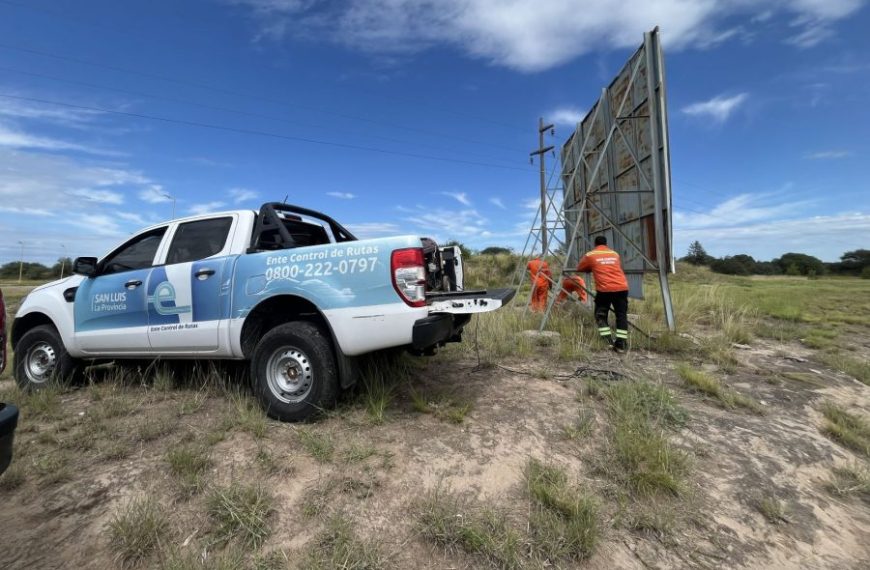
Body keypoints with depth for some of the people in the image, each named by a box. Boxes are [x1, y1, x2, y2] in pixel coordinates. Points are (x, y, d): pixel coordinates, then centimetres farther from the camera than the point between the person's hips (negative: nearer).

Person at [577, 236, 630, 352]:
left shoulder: (590, 255, 9)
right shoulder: (615, 254, 19)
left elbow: (579, 268, 21)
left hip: (604, 289, -3)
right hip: (622, 288, 3)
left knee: (601, 315, 11)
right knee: (621, 316, 10)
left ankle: (608, 342, 0)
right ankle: (621, 344, 5)